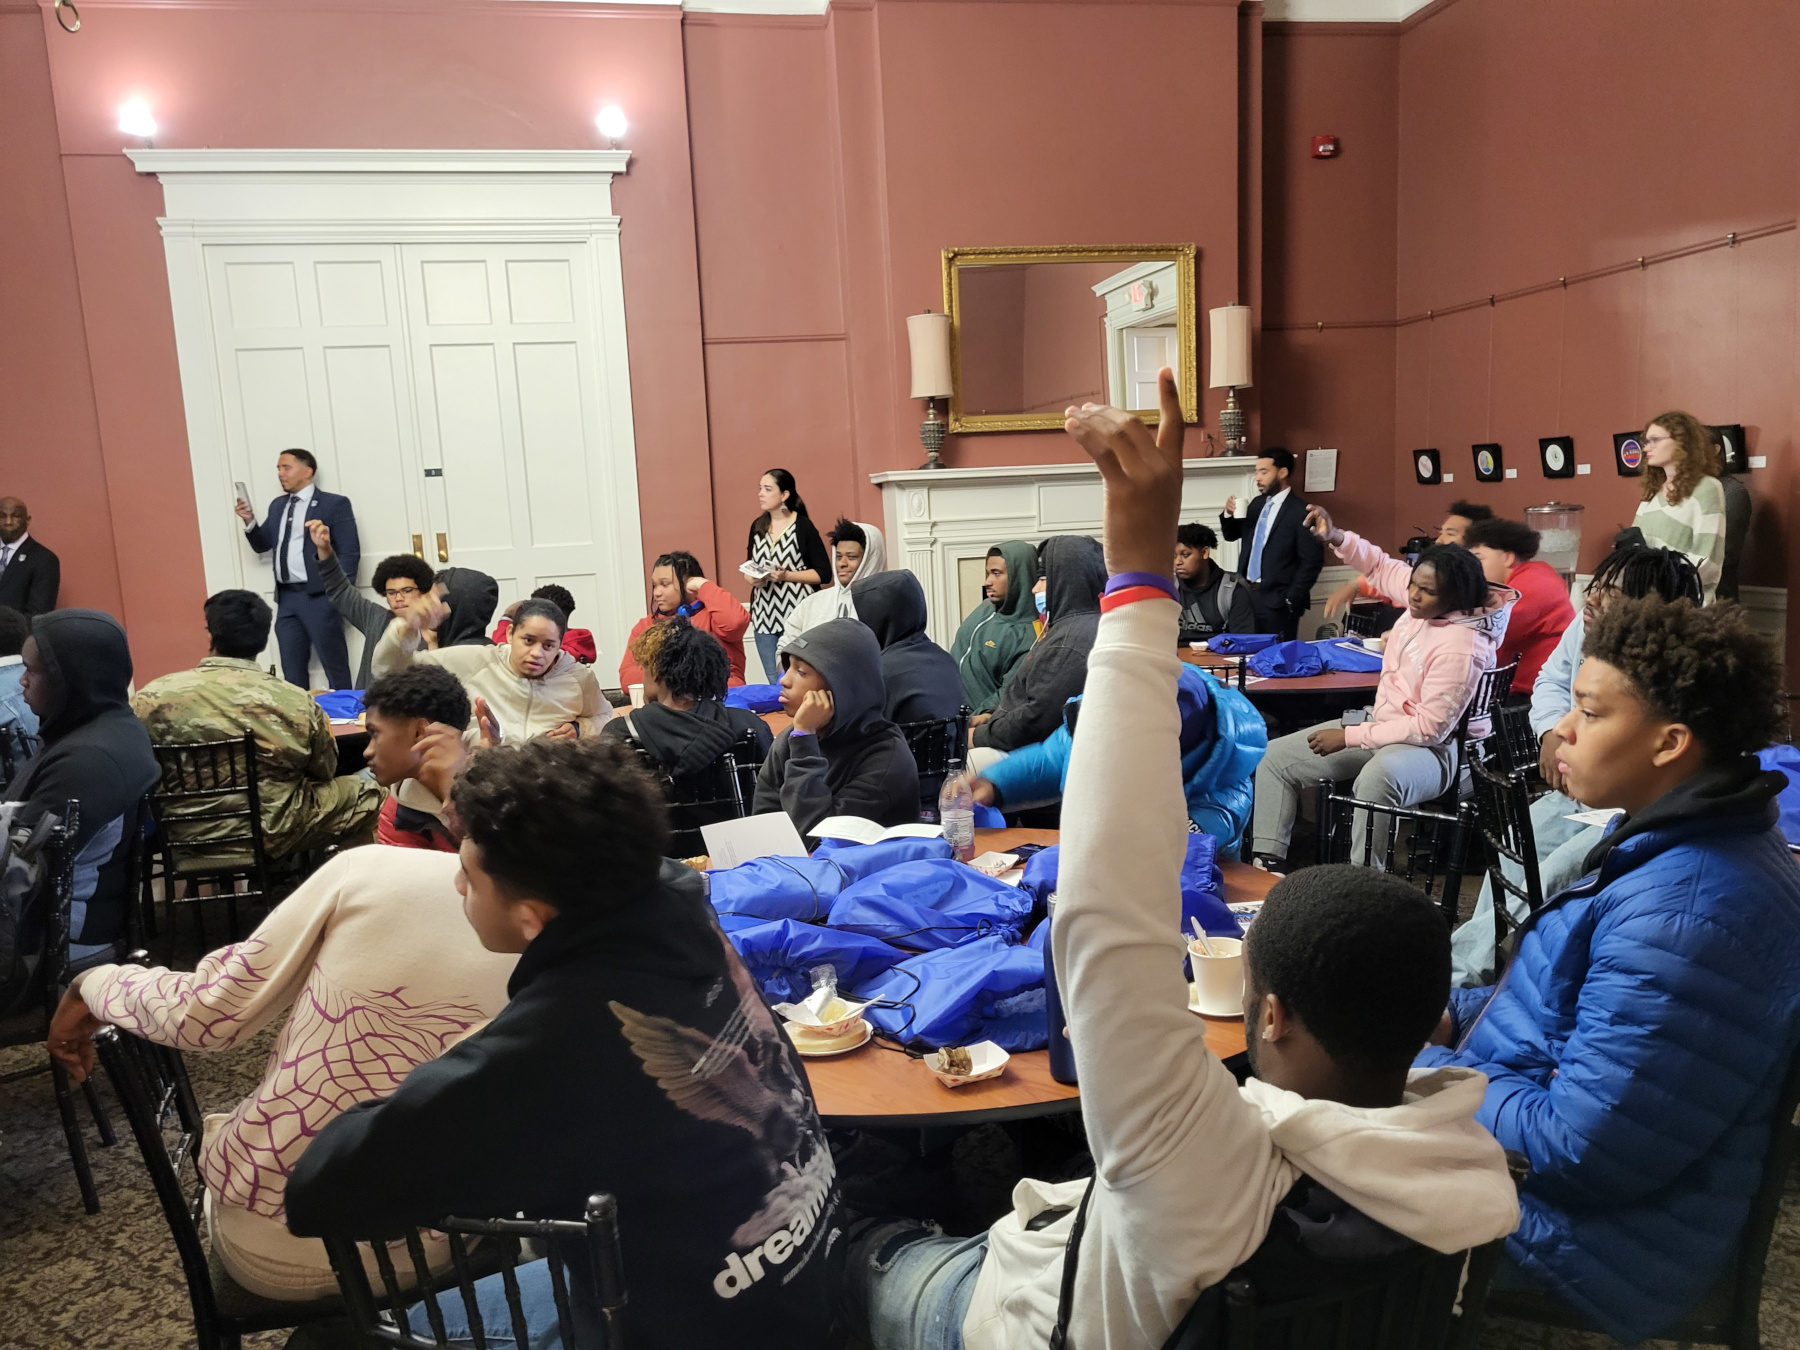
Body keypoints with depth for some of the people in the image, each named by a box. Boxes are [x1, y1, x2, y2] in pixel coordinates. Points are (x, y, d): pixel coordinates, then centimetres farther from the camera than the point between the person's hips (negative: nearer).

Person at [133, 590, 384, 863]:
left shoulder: (151, 698, -12)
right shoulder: (297, 702, -15)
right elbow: (325, 771, 0)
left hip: (185, 837, 4)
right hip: (271, 834, -4)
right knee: (367, 793, 19)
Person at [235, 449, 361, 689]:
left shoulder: (334, 504, -3)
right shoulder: (277, 505, 17)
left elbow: (350, 552, -8)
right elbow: (262, 545, 19)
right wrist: (249, 522, 0)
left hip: (318, 596, -7)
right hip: (286, 597, 7)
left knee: (335, 665, 0)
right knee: (292, 669, 11)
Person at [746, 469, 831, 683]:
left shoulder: (803, 526, -7)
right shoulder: (757, 526, 10)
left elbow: (823, 573, -8)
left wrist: (786, 575, -18)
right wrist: (753, 578, -3)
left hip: (797, 614, -5)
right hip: (764, 614, 5)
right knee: (774, 681, 9)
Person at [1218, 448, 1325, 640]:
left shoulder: (1300, 512, -12)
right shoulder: (1257, 503, 10)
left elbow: (1312, 561, -13)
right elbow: (1231, 535, 19)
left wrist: (1291, 600, -13)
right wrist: (1229, 515, -2)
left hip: (1277, 601, -7)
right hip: (1246, 593, 7)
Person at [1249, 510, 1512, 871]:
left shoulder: (1461, 647, -27)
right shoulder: (1424, 598, -5)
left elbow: (1430, 728, -26)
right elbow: (1382, 567, 15)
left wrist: (1348, 737, -23)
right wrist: (1335, 538, -4)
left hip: (1430, 747, -9)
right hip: (1381, 725, 9)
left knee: (1377, 779, -45)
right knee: (1275, 757, 4)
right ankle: (1267, 862, 0)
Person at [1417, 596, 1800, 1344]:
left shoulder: (1685, 916, -32)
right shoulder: (1679, 843, 3)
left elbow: (1575, 1146, -28)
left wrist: (1420, 1068, -16)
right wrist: (1454, 1015, 1)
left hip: (1579, 1222, -9)